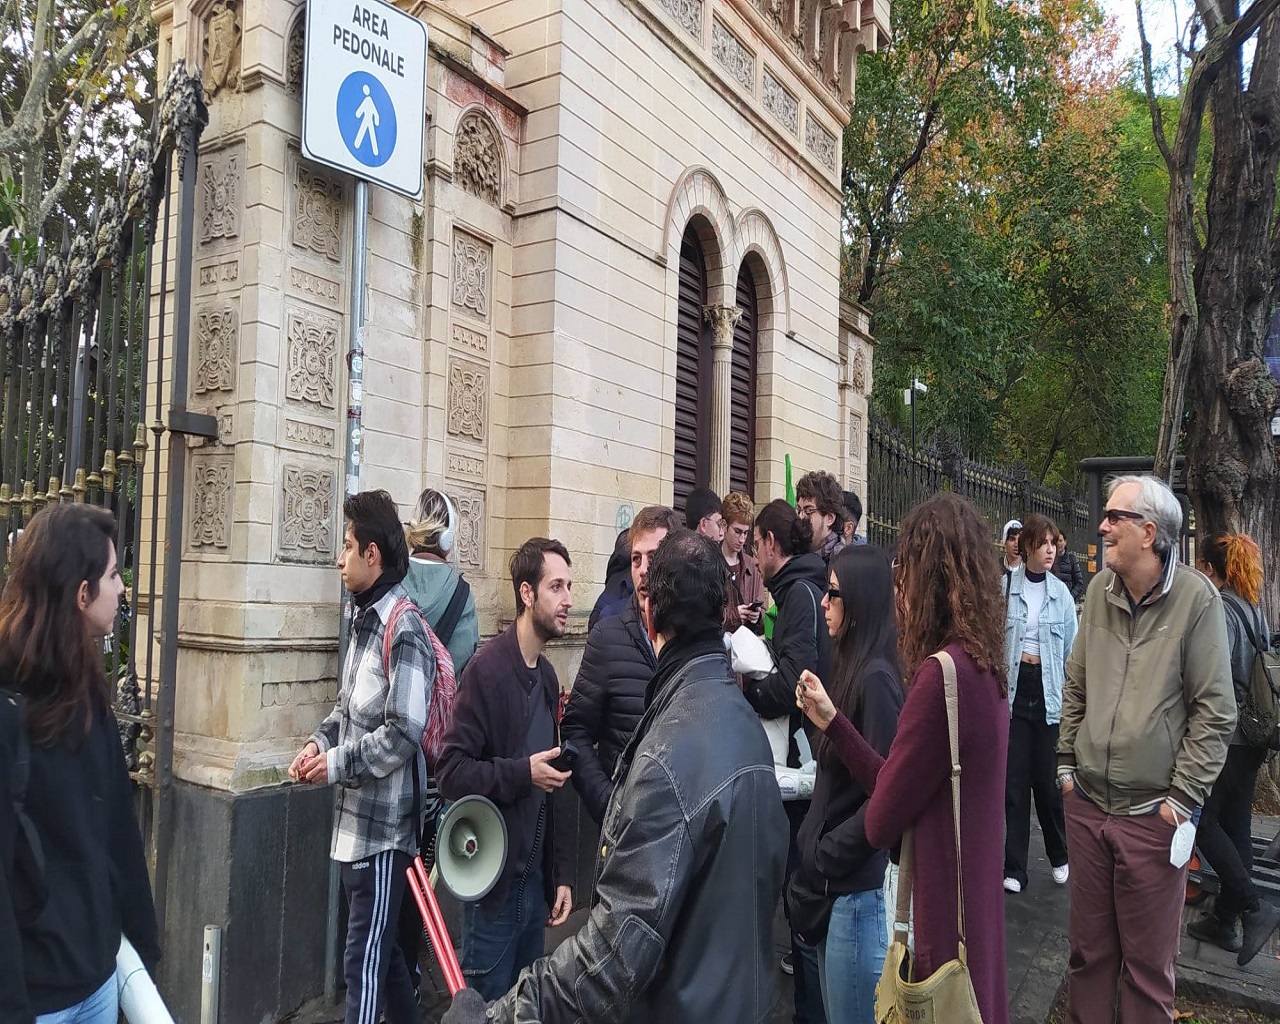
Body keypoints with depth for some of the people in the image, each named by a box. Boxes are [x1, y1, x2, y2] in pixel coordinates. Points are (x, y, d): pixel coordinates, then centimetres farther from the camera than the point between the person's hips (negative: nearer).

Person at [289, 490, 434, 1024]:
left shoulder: (403, 628, -19)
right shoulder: (364, 618, 10)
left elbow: (404, 731, -23)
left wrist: (337, 764, -15)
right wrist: (319, 742, 2)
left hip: (383, 823, -9)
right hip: (356, 817, 9)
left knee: (364, 958, -1)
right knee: (380, 945, 22)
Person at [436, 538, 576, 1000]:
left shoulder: (547, 675, 8)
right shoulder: (487, 668, -17)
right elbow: (451, 772, -19)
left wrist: (560, 874, 12)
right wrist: (523, 772, -25)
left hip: (535, 879, 7)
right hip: (493, 880, -7)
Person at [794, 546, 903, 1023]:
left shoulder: (876, 677, -19)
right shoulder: (850, 667, 8)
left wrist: (825, 854, -13)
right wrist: (811, 842, 7)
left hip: (857, 886, -8)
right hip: (832, 882, 8)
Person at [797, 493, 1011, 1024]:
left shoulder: (942, 672, -24)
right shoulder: (983, 666, 4)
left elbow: (880, 822, -16)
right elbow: (890, 782, 5)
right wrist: (831, 720, 8)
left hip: (943, 911, -8)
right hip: (975, 902, 8)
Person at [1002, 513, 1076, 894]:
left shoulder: (1061, 592, 6)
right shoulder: (1005, 587, -1)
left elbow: (1071, 649, 8)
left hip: (1049, 689, 1)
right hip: (1014, 687, -1)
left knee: (1048, 777, 5)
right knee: (1014, 779, 2)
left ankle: (1060, 855, 28)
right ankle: (1014, 866, 12)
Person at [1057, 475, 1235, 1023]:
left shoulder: (1196, 597, -12)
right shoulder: (1099, 589, 3)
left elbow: (1215, 711, -9)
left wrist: (1184, 797, -10)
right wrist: (1067, 764, 9)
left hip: (1153, 814, -4)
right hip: (1087, 803, 4)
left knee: (1149, 959, 11)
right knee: (1088, 945, 17)